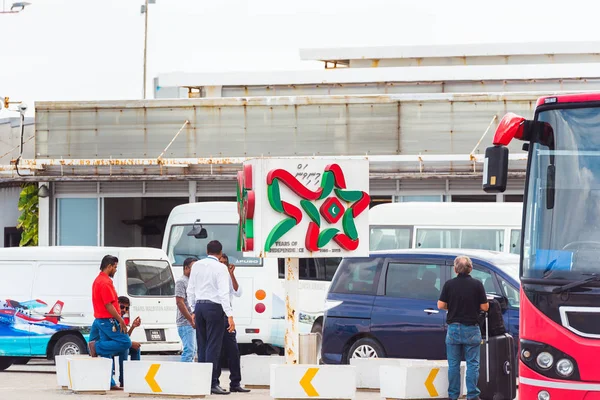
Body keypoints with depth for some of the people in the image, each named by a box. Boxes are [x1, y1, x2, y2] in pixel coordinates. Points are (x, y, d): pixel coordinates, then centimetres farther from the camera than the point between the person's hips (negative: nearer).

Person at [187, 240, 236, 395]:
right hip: (214, 307, -6)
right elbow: (223, 293, -15)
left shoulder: (196, 265, 8)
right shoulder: (220, 268, -8)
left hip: (199, 306, 6)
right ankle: (212, 383, -9)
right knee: (213, 346, -6)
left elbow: (190, 290, 12)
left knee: (202, 346, 10)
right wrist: (229, 316, -17)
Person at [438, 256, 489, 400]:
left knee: (453, 364, 9)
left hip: (453, 328, 2)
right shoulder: (477, 285, -7)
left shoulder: (449, 284, -4)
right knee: (472, 363, 3)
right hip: (471, 329, -2)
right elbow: (484, 307, -6)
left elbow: (440, 305, -5)